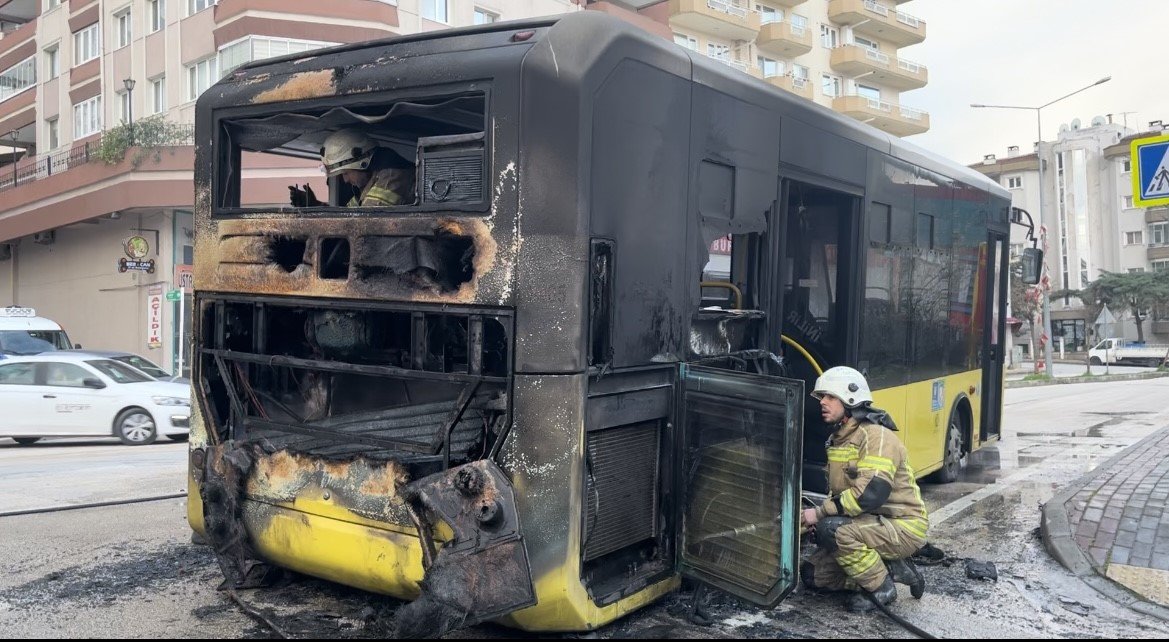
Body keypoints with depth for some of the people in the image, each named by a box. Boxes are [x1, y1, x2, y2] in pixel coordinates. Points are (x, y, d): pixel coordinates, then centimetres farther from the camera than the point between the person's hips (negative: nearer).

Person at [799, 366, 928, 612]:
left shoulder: (877, 436, -20)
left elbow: (871, 493, -31)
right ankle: (890, 568, 10)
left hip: (902, 527, -9)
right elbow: (838, 491, 17)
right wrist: (819, 514, -3)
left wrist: (821, 512, -25)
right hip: (872, 524, 9)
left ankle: (881, 588, -11)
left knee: (832, 529, -32)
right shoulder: (838, 439, 11)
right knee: (813, 575, 3)